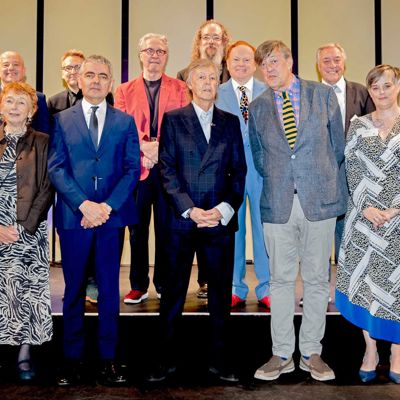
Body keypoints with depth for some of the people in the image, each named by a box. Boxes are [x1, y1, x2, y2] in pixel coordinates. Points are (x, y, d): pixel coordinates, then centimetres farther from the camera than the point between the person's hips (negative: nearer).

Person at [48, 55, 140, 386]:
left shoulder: (125, 121, 9)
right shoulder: (62, 120, 8)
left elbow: (133, 169, 1)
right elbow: (56, 168, -1)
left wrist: (107, 206, -11)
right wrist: (83, 204, -14)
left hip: (113, 214, 0)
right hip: (73, 215, 0)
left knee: (109, 288, 6)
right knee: (74, 289, 7)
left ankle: (109, 359, 16)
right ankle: (73, 359, 18)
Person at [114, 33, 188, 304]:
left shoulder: (180, 88, 11)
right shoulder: (125, 90, 13)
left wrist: (161, 149, -12)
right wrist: (144, 147, -13)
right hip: (136, 167, 1)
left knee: (166, 228, 3)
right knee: (137, 228, 5)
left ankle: (165, 284, 15)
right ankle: (138, 286, 15)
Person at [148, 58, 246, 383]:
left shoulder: (230, 122, 12)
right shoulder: (173, 120, 6)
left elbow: (239, 171, 7)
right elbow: (167, 170, -2)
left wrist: (225, 209, -8)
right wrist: (189, 210, -12)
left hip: (220, 220, 2)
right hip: (182, 220, -2)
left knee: (221, 294, 8)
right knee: (173, 294, 6)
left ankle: (220, 361, 21)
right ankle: (166, 360, 19)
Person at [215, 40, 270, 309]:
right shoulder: (216, 94, 6)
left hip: (262, 168, 0)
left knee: (264, 229, 5)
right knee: (231, 230, 7)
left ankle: (266, 289, 17)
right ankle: (235, 289, 19)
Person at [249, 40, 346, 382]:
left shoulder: (323, 95, 4)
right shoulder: (257, 108, 8)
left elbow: (338, 145, 8)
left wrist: (331, 186, 8)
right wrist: (276, 182, 7)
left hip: (319, 200, -1)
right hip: (278, 203, 1)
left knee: (316, 279, 7)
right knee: (281, 279, 6)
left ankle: (312, 353, 20)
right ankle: (282, 355, 18)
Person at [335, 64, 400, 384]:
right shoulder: (358, 126, 6)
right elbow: (352, 171, 3)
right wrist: (366, 207, -9)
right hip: (364, 217, 2)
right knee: (364, 281, 5)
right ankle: (370, 350, 21)